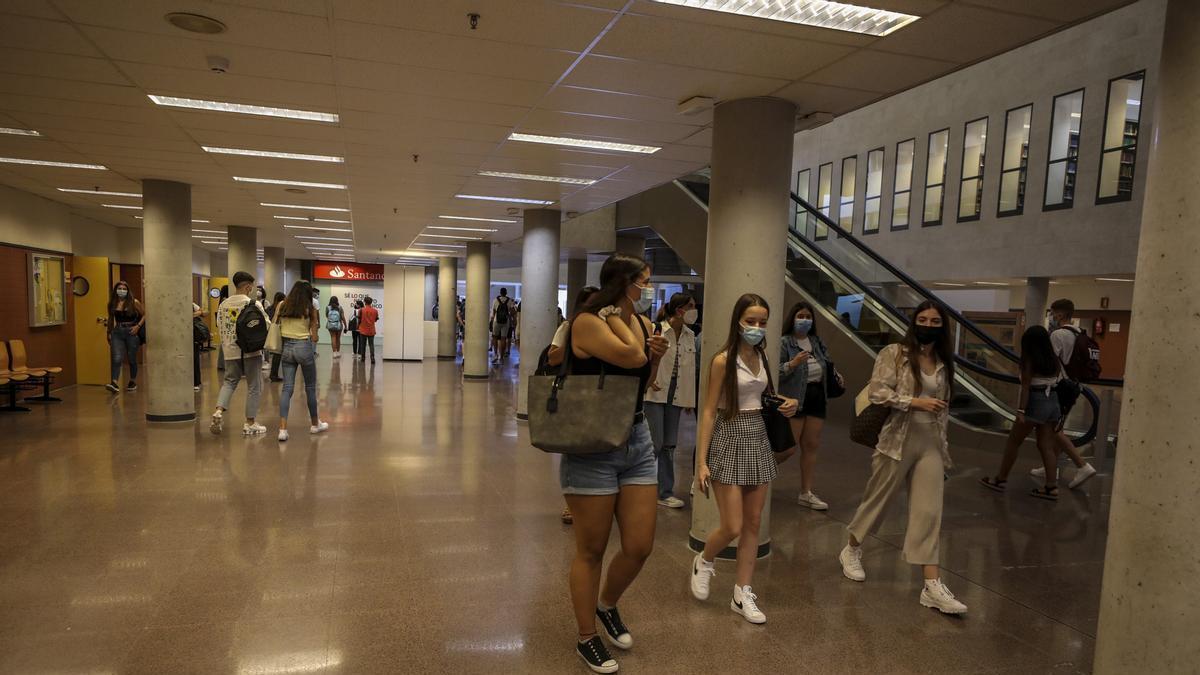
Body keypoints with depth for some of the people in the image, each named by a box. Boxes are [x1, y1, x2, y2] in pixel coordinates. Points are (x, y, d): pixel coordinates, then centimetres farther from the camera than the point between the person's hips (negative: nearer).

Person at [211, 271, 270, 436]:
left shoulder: (223, 304, 6)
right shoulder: (254, 304, -10)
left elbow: (219, 328, 12)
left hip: (230, 351, 4)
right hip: (251, 351, -4)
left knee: (229, 381, 18)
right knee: (253, 386, 5)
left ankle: (219, 411, -4)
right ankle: (250, 424, 9)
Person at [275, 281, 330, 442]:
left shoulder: (281, 306, 4)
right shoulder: (309, 309, -3)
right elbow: (314, 336, -2)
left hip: (286, 348, 3)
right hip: (304, 347, -3)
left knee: (287, 388, 3)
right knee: (310, 388, 11)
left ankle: (282, 429, -8)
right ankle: (315, 424, 25)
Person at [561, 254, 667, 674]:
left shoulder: (643, 323, 7)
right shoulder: (587, 322, -14)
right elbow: (631, 357, -29)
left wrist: (657, 357, 0)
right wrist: (616, 314, -14)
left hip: (638, 441, 7)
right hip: (593, 445, -6)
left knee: (640, 546, 9)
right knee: (591, 550, 8)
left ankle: (608, 604, 39)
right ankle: (587, 639, 28)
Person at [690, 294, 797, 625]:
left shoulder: (762, 358, 8)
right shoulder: (722, 360, -12)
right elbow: (709, 412, -12)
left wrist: (786, 405, -1)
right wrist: (702, 461, -16)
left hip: (758, 439, 7)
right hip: (730, 440, -7)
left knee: (753, 523, 9)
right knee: (733, 527, -5)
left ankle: (743, 594, 20)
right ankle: (703, 562, 26)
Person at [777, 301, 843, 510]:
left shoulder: (817, 342, 10)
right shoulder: (784, 343, -11)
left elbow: (826, 364, 25)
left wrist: (836, 375, 6)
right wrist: (792, 363, -30)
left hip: (816, 398, 7)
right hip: (794, 399, -7)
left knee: (811, 445, 9)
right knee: (789, 447, -4)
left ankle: (806, 493, 19)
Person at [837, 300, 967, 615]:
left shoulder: (943, 364, 11)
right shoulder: (894, 353, -6)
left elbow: (943, 407, 18)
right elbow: (876, 391, -14)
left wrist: (943, 444, 15)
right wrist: (915, 402, -20)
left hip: (930, 443, 5)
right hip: (897, 441, -4)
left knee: (929, 512, 0)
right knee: (877, 500, 9)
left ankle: (933, 586, 2)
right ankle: (851, 551, 32)